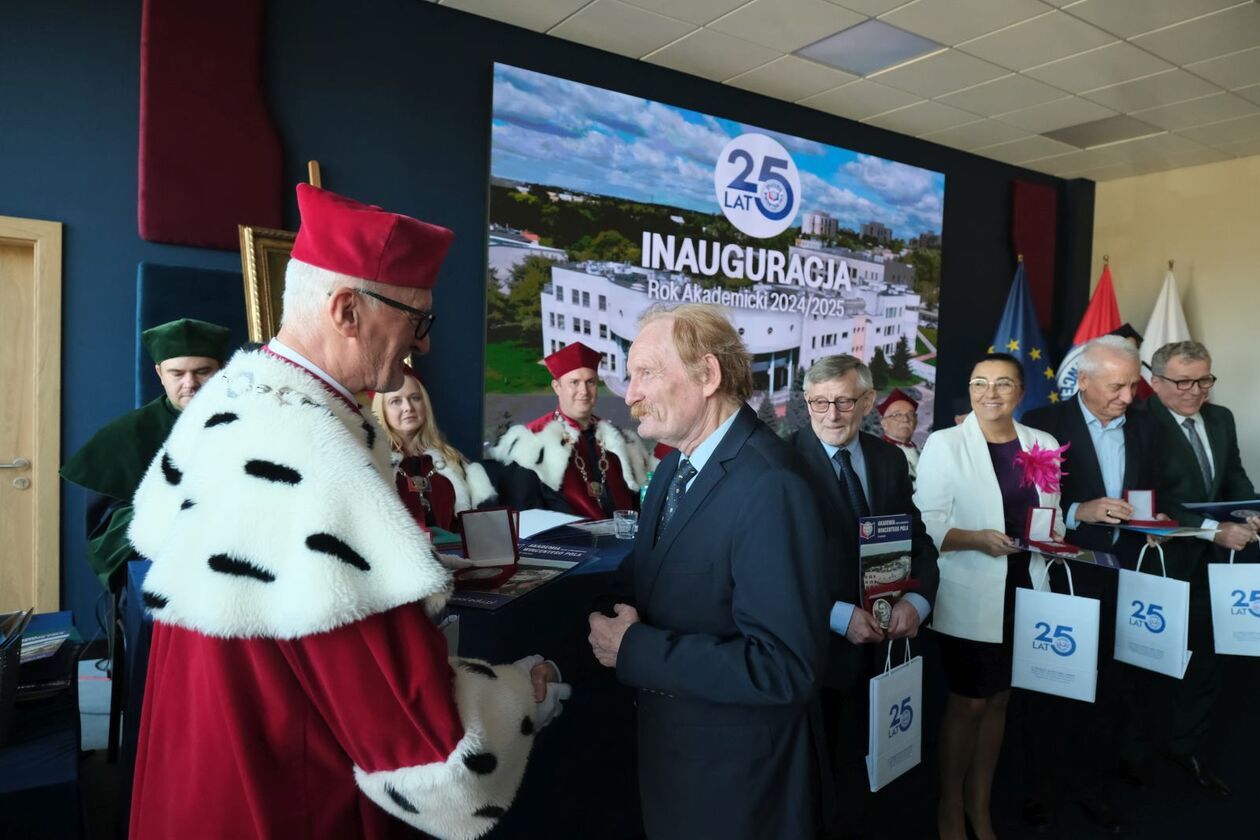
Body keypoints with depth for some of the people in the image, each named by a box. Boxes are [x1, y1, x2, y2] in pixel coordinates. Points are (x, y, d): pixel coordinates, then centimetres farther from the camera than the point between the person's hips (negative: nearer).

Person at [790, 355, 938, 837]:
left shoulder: (889, 460, 4)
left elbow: (917, 539, 7)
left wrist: (917, 600, -11)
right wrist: (838, 615, -21)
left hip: (877, 642, 5)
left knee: (859, 759, 20)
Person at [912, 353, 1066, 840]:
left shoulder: (1043, 445, 6)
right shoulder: (944, 444, -8)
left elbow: (1053, 516, 14)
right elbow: (926, 525, -12)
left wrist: (1056, 537, -6)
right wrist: (978, 539, -26)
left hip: (1025, 592, 5)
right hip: (969, 598, -4)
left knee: (997, 701, 16)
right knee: (967, 703, 6)